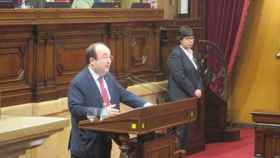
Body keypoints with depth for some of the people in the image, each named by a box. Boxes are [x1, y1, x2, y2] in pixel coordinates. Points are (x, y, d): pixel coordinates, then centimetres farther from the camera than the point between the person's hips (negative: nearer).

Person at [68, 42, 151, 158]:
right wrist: (101, 112, -32)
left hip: (106, 139, 7)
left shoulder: (109, 78, 10)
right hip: (86, 142, -7)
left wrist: (145, 105, -4)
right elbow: (75, 108, -23)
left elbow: (125, 95, 12)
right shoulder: (78, 82, -15)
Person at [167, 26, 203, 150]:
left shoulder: (191, 53, 14)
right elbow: (180, 77, -19)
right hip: (180, 97, -8)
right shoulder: (176, 54, -13)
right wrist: (193, 91, -14)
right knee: (181, 126, -7)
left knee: (186, 125, 9)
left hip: (191, 96, 8)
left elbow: (197, 73, 16)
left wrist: (199, 89, 0)